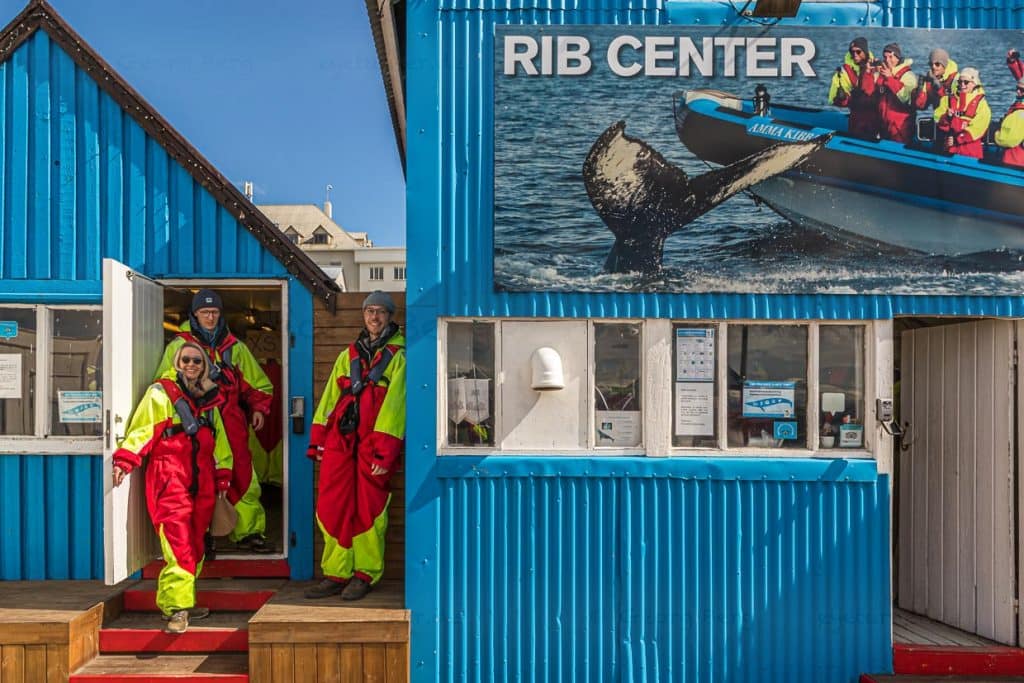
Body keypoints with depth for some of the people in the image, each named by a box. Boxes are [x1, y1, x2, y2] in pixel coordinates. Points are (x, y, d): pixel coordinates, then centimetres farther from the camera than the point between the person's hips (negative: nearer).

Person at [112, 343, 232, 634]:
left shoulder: (209, 398, 18)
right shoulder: (160, 393, 3)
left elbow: (218, 439, 21)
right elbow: (141, 428, -8)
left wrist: (222, 477, 18)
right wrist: (124, 460, -21)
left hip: (201, 481, 6)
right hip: (169, 479, -5)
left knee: (195, 544, 8)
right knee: (178, 544, -13)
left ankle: (181, 602, 19)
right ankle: (177, 608, -10)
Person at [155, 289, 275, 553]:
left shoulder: (234, 347, 15)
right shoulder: (178, 345, 9)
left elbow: (258, 384, 21)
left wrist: (258, 408, 7)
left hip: (231, 426, 2)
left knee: (243, 478, -3)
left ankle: (248, 532, 7)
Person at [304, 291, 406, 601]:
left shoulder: (398, 356, 3)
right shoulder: (348, 355, 20)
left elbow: (394, 402, -7)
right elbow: (330, 398, 18)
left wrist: (385, 450, -14)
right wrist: (318, 440, 10)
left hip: (374, 441, -4)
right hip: (339, 438, 5)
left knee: (368, 509, -1)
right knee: (331, 506, 2)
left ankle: (364, 575, 12)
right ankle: (336, 574, 13)